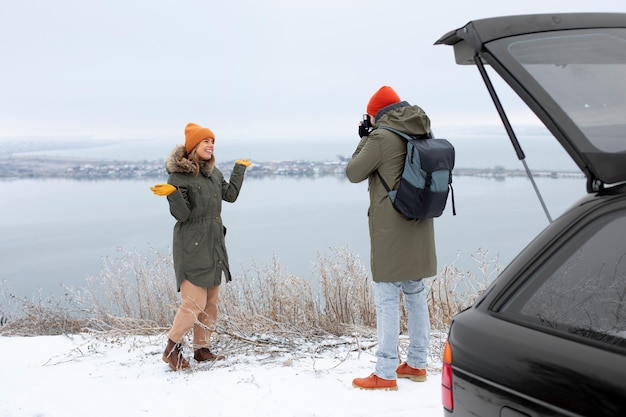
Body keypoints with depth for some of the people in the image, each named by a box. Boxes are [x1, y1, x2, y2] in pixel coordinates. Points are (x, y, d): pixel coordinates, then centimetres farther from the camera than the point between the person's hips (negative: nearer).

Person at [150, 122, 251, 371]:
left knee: (211, 302, 11)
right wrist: (172, 194, -33)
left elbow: (230, 195, 20)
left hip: (214, 246, 8)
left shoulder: (213, 172, 10)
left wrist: (239, 169, 26)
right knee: (194, 302, -12)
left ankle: (202, 349, 22)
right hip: (192, 247, -8)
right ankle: (172, 349, 6)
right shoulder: (179, 175, -13)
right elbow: (182, 215, -16)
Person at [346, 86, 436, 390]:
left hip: (391, 231, -8)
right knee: (415, 294, 15)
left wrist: (364, 140, 5)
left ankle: (385, 374, -1)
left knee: (387, 300, -4)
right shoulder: (422, 135, 8)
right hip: (418, 229, 8)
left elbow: (354, 173, -6)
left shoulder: (382, 137, -15)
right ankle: (416, 364, 25)